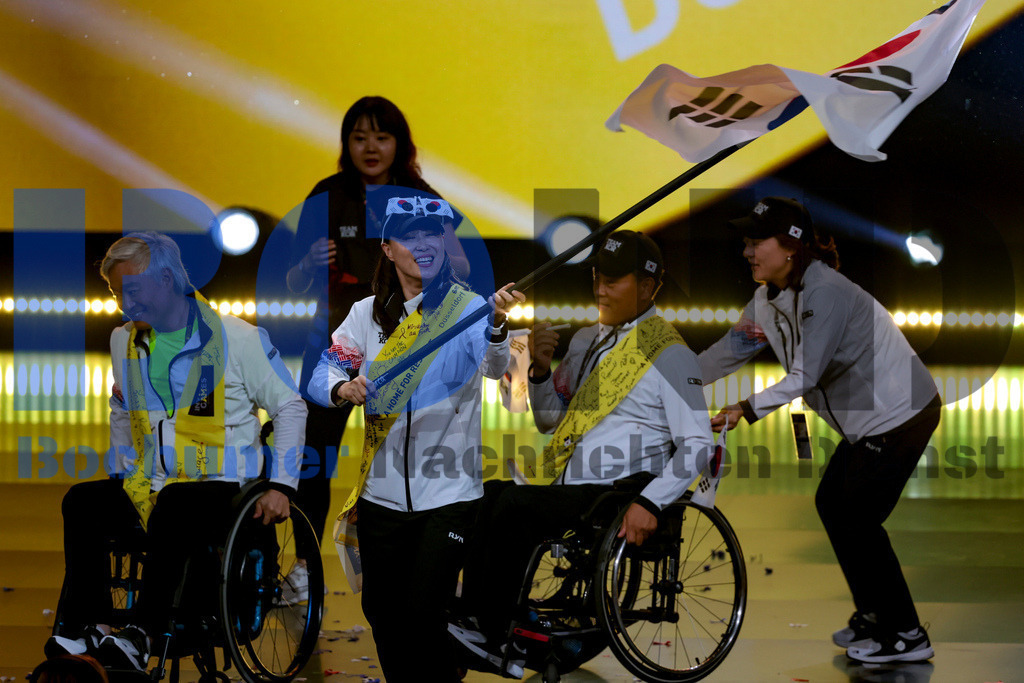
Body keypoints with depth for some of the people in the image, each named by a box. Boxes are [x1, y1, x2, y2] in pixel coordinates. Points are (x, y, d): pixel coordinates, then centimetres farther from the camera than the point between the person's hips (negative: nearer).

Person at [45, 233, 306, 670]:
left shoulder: (236, 339, -4)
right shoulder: (124, 342, 13)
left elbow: (290, 407, 2)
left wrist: (281, 485, -7)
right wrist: (126, 474, 17)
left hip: (222, 486, -5)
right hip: (148, 486, 5)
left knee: (173, 506, -38)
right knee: (81, 501, -22)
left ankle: (144, 634, -41)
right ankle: (88, 626, -27)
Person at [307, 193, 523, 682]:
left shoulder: (468, 308, -7)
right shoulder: (367, 314, 5)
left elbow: (494, 366, -25)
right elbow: (322, 375, 2)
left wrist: (497, 328, -48)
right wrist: (342, 389, -22)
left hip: (449, 491, -4)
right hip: (381, 491, 4)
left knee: (422, 615, -8)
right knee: (380, 610, 10)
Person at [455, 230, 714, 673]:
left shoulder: (669, 353, -4)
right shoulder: (584, 342, 19)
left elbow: (697, 446, -9)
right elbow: (549, 421, 24)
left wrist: (650, 504, -22)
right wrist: (541, 370, 4)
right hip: (573, 495, 7)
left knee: (513, 503, -27)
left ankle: (487, 635, -19)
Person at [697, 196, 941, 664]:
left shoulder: (825, 292, -25)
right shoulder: (769, 298, 3)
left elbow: (805, 376, -29)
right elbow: (730, 350, 11)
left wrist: (747, 409, -31)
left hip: (901, 415, -10)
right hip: (867, 420, 10)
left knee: (857, 518, -7)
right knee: (831, 503, 15)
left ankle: (905, 636, 3)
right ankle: (873, 613, 28)